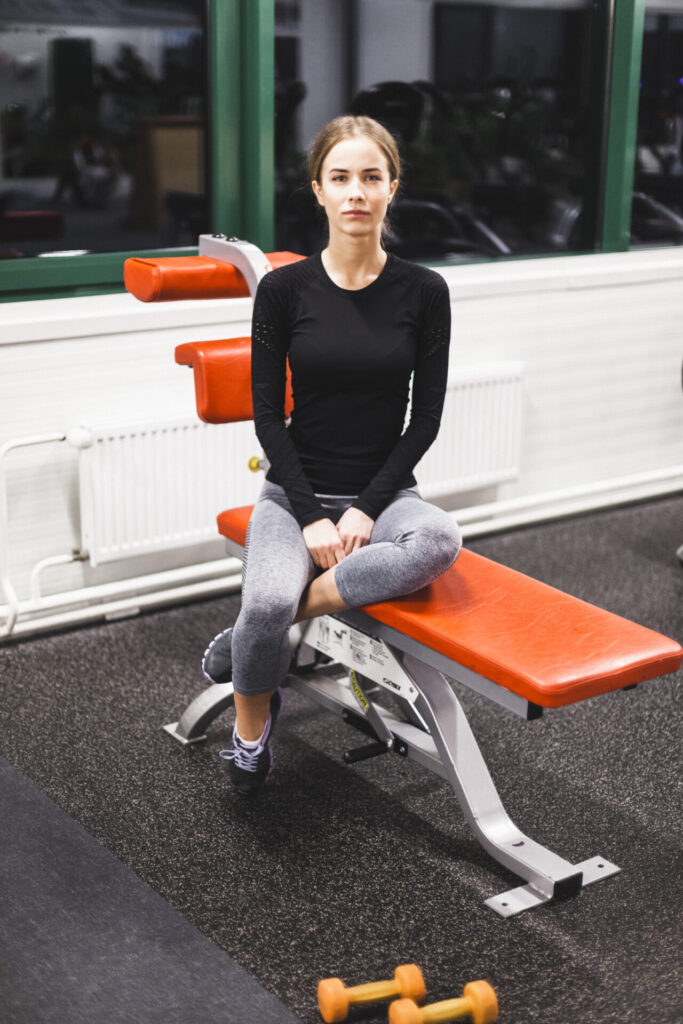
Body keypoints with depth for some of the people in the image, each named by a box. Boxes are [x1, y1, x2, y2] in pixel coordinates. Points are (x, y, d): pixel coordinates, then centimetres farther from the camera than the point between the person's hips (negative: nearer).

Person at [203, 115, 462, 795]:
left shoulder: (423, 292, -1)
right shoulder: (284, 289, -3)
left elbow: (425, 416, -1)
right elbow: (267, 413, -3)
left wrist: (367, 509, -11)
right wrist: (311, 515, -12)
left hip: (385, 489, 1)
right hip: (297, 490, -1)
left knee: (439, 543, -34)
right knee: (268, 604, -31)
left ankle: (248, 635, -20)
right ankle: (250, 726, 4)